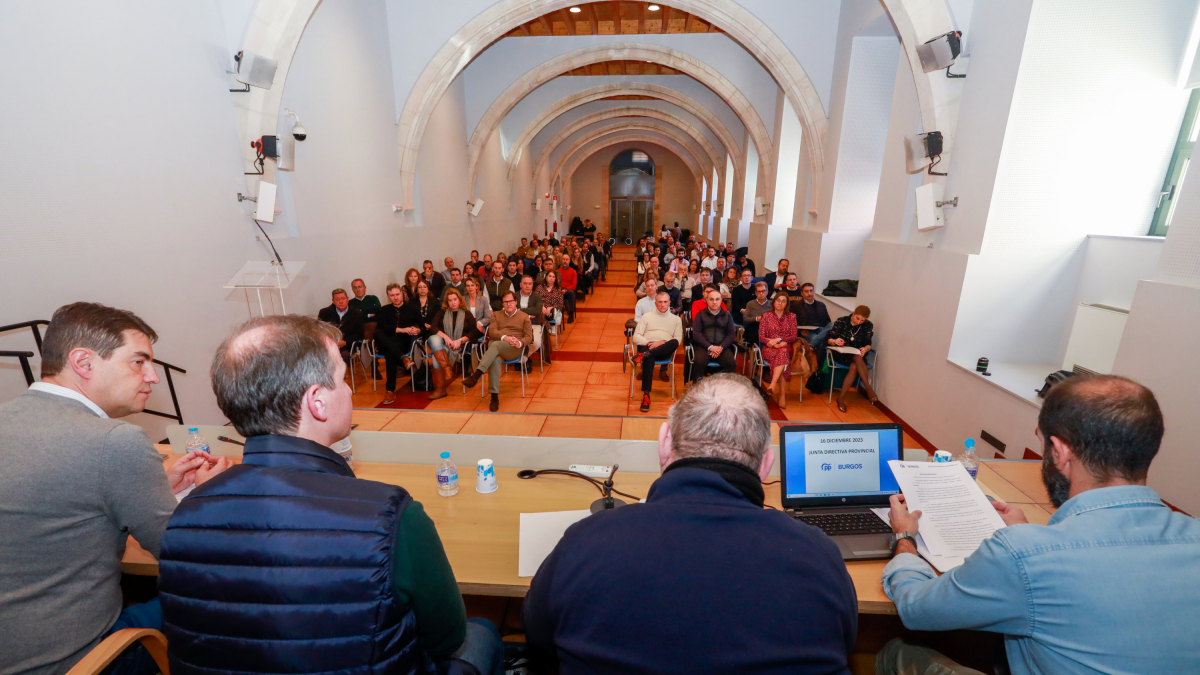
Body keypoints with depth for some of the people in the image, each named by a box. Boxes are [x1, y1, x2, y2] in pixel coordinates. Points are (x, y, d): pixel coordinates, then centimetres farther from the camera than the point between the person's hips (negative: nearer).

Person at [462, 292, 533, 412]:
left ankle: (476, 375, -46)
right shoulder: (497, 315, 27)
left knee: (495, 345, -36)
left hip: (514, 349, -2)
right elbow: (491, 331, 9)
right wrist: (504, 337, -12)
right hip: (496, 347, 2)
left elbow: (528, 337, 9)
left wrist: (520, 343, -14)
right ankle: (494, 396, -38)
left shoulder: (524, 317, 20)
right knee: (495, 359, -36)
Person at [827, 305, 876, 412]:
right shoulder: (841, 322, -5)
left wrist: (865, 349, -23)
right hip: (841, 354, -2)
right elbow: (829, 339, -2)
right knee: (857, 357, -35)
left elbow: (868, 344, 1)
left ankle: (841, 397, -29)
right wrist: (834, 341, -26)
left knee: (854, 366, -33)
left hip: (858, 355, 2)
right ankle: (868, 389, -30)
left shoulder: (868, 325, 1)